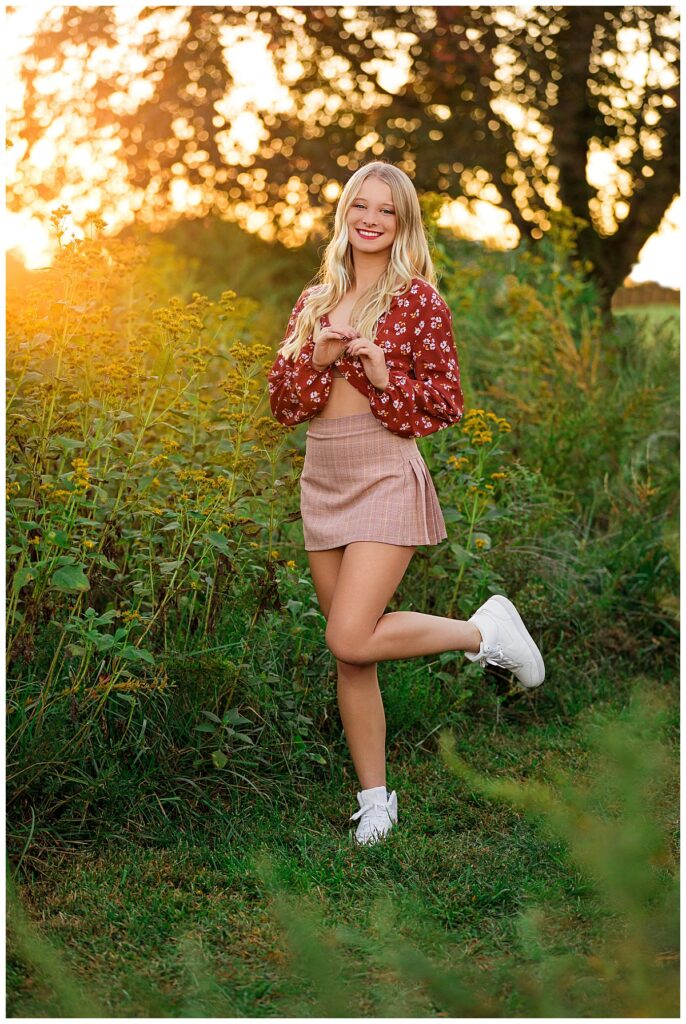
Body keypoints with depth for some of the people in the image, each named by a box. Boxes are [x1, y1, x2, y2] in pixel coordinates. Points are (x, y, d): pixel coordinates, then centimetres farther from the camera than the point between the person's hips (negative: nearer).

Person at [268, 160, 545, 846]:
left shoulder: (417, 298, -2)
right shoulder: (315, 300, 12)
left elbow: (448, 404, -3)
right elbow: (281, 398, 10)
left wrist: (385, 377, -18)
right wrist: (316, 359, -9)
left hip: (385, 478, -5)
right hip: (322, 481, 6)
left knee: (350, 640, -19)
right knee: (349, 657, 8)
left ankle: (483, 631, 4)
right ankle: (374, 801, 19)